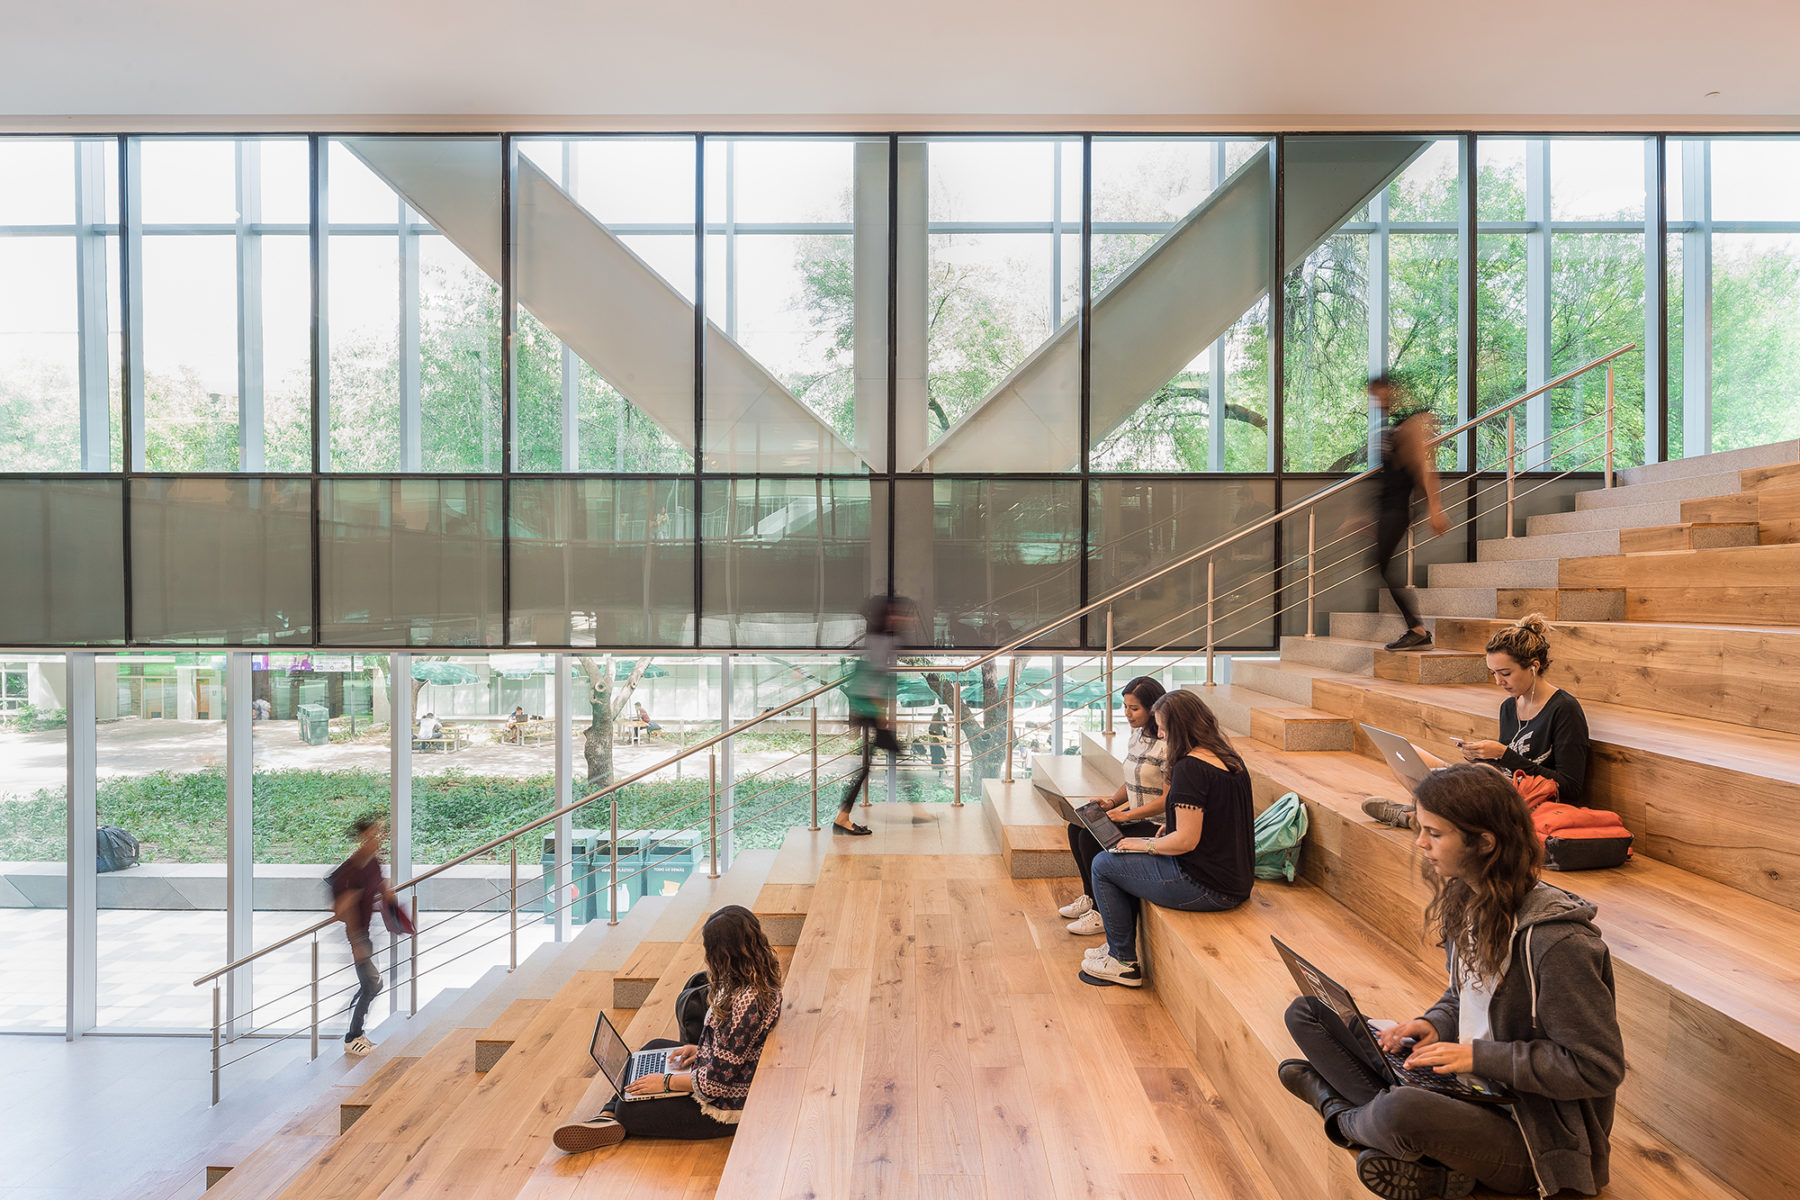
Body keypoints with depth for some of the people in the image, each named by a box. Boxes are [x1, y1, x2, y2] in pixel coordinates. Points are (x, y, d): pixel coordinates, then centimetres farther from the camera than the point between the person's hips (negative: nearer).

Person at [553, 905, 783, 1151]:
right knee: (655, 1047, 21)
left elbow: (718, 1080, -28)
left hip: (723, 1107, -10)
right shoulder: (761, 980, -6)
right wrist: (701, 1048, 6)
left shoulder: (747, 1000, -35)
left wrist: (666, 1082, -15)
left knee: (628, 1111, -2)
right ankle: (607, 1117, 16)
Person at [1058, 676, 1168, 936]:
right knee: (1076, 828, 0)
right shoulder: (1137, 734, 8)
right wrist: (1111, 801, 1)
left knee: (1091, 839, -19)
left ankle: (1104, 913, -3)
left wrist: (1125, 815, -23)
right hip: (1135, 816, 9)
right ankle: (1090, 897, 15)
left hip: (1157, 825, -9)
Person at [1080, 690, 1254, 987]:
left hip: (1208, 889, -10)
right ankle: (1119, 945, 33)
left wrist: (1146, 844, -6)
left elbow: (1187, 840, -23)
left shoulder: (1190, 767, -22)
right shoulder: (1230, 759, 7)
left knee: (1104, 865, 4)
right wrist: (1171, 829, 12)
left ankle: (1124, 963, 15)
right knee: (1129, 862, 24)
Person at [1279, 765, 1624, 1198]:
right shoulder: (1465, 901, 0)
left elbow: (1599, 1068, -20)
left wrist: (1479, 1056, -21)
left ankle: (1344, 1116, -2)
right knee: (1305, 1014, 0)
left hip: (1531, 1138, -8)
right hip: (1465, 1082, 8)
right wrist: (1434, 1025, -5)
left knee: (1402, 1112, -39)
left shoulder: (1558, 942, -25)